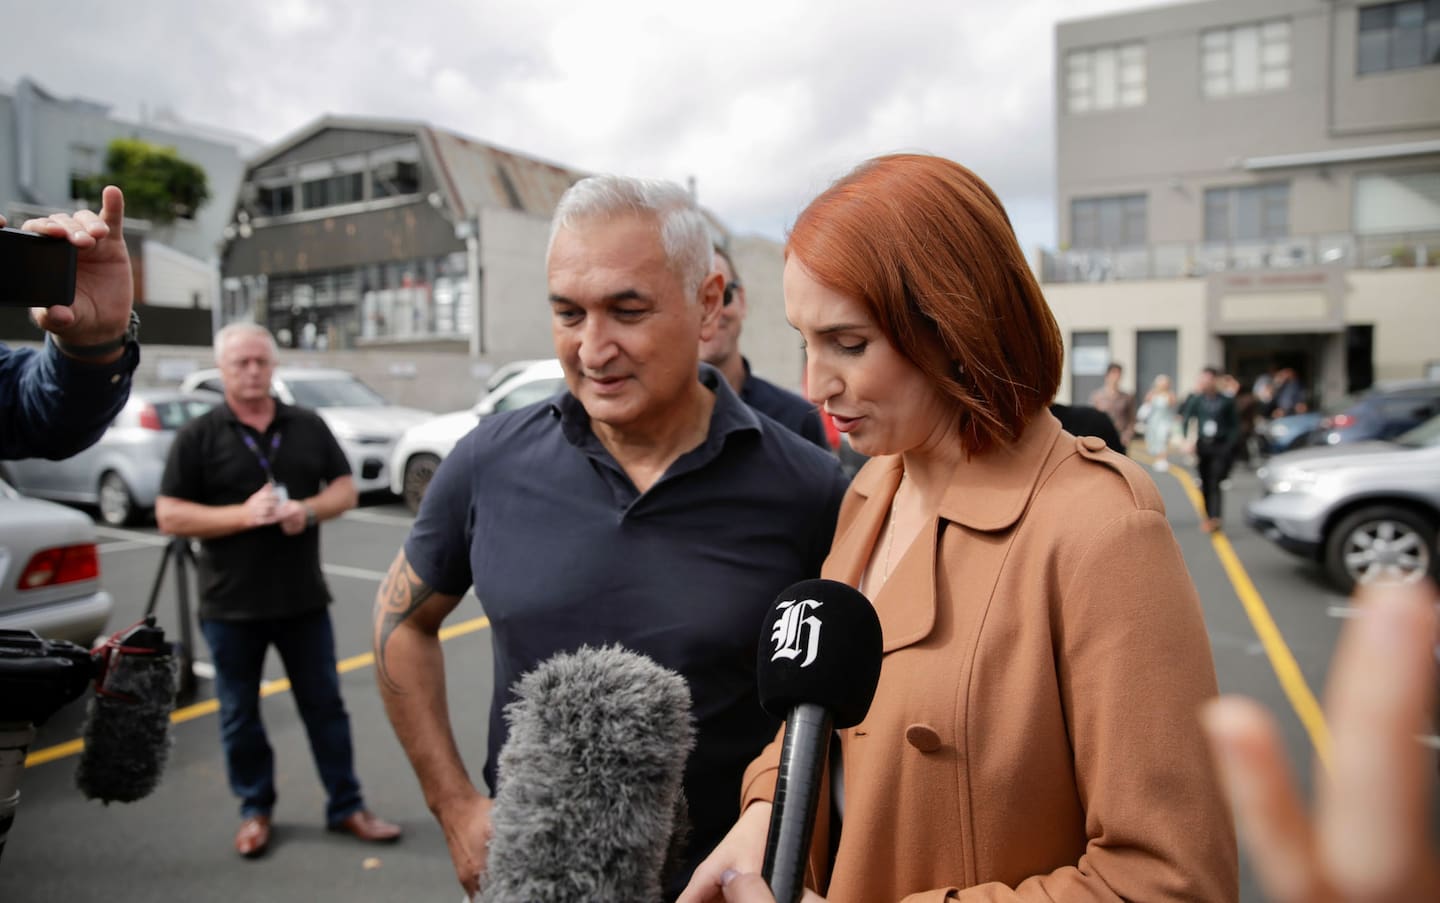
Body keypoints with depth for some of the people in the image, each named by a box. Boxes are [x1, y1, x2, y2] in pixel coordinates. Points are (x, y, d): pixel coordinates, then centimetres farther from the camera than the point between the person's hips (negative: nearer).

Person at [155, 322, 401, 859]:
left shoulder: (308, 427, 6)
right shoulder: (198, 437, -2)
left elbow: (345, 490, 7)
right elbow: (169, 517, -7)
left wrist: (308, 510, -14)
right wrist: (244, 515, -20)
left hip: (303, 598, 2)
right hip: (230, 605, -2)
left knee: (325, 704, 9)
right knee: (240, 714, 11)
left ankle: (346, 806, 21)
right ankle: (255, 810, 29)